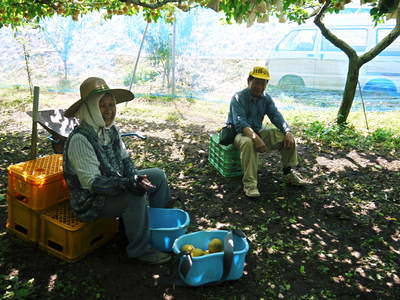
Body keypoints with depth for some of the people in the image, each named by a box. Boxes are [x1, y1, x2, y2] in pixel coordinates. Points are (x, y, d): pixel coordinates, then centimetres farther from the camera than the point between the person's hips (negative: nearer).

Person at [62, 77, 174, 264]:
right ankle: (140, 250, -12)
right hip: (90, 201, -9)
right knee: (135, 197, -33)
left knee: (158, 175, 9)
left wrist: (135, 178, -13)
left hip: (114, 184, 9)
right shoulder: (80, 139, -27)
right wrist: (130, 184, -39)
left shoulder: (111, 130, -1)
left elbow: (125, 159, 7)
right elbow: (92, 183, -30)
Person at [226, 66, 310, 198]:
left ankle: (288, 173, 5)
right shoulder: (238, 98, -16)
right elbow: (240, 123, -29)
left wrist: (288, 132, -24)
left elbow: (276, 117, -4)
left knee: (287, 137, -7)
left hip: (258, 132, 6)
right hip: (240, 134, -6)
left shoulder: (266, 99, 5)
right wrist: (255, 137, -45)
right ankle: (249, 183, -35)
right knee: (248, 143, -41)